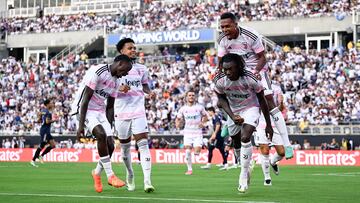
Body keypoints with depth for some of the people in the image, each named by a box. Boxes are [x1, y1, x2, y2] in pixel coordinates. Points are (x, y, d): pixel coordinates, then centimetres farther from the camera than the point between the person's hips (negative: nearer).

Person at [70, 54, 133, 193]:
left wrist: (109, 128, 6)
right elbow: (85, 100, -20)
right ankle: (110, 176, -22)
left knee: (110, 146, -3)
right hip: (84, 110, -8)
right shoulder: (97, 72, -19)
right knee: (101, 135, -28)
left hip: (100, 111, 8)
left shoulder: (115, 82, 9)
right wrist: (81, 126, -22)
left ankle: (97, 173, 23)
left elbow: (110, 107, 13)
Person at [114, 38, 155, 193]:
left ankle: (147, 181, -19)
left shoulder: (141, 69, 10)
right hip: (122, 113, -1)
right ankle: (130, 175, 33)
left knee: (143, 144, -12)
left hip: (138, 111, 1)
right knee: (125, 147, 10)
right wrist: (119, 89, -20)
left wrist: (150, 92, 1)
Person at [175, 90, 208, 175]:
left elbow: (205, 116, 14)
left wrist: (203, 122, -4)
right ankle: (189, 169, 0)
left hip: (198, 132, -1)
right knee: (188, 150, -12)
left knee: (197, 152, -10)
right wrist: (177, 124, -9)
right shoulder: (183, 108, 3)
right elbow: (178, 118, 13)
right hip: (187, 132, 1)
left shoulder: (199, 107, 1)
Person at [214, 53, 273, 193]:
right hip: (234, 111, 4)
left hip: (251, 108, -4)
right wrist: (232, 116, -20)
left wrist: (268, 125, -8)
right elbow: (222, 99, -4)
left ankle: (243, 175, -16)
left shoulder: (251, 79, -28)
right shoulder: (220, 81, -22)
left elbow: (262, 100, -14)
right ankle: (245, 168, 37)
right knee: (236, 143, 13)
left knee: (245, 138, -24)